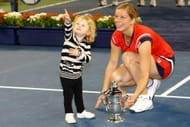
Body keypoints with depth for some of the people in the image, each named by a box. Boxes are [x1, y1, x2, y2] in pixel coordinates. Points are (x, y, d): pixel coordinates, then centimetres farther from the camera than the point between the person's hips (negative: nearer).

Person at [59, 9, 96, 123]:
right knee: (68, 95, 4)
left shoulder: (87, 44, -5)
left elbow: (88, 58, -11)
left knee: (79, 94, 20)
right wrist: (68, 21, -51)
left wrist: (79, 54, -28)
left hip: (77, 74, 3)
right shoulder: (70, 36, -10)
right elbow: (68, 29, -31)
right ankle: (69, 114, 19)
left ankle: (81, 111, 37)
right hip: (66, 74, -3)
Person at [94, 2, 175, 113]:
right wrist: (104, 92, -15)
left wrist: (135, 96, -54)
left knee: (128, 57, -33)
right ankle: (150, 84, 5)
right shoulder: (117, 36, -14)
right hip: (140, 64, 7)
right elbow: (112, 63, -8)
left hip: (163, 63, -7)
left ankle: (145, 99, -22)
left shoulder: (143, 37, -35)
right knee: (115, 79, -22)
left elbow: (145, 75, -40)